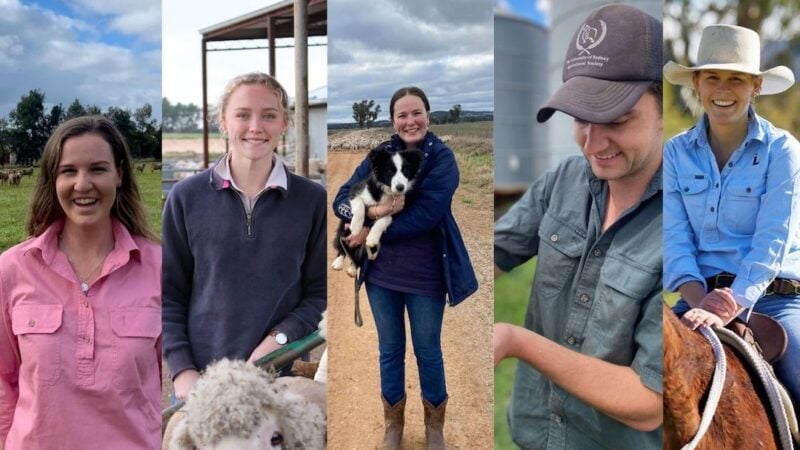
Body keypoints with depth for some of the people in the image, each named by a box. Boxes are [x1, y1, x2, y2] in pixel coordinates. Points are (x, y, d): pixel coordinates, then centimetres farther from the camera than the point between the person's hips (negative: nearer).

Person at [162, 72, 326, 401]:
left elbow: (319, 293, 2)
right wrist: (182, 370, -5)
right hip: (201, 376, 1)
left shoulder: (312, 200, 0)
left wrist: (278, 340, -12)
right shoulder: (187, 197, 1)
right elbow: (169, 294, 4)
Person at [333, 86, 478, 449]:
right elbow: (341, 200, -6)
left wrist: (372, 232, -18)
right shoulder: (379, 155, 1)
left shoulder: (442, 157, -10)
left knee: (428, 352, 13)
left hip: (425, 273, -3)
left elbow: (425, 215, -21)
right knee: (389, 350, 17)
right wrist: (372, 211, -26)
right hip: (381, 271, 3)